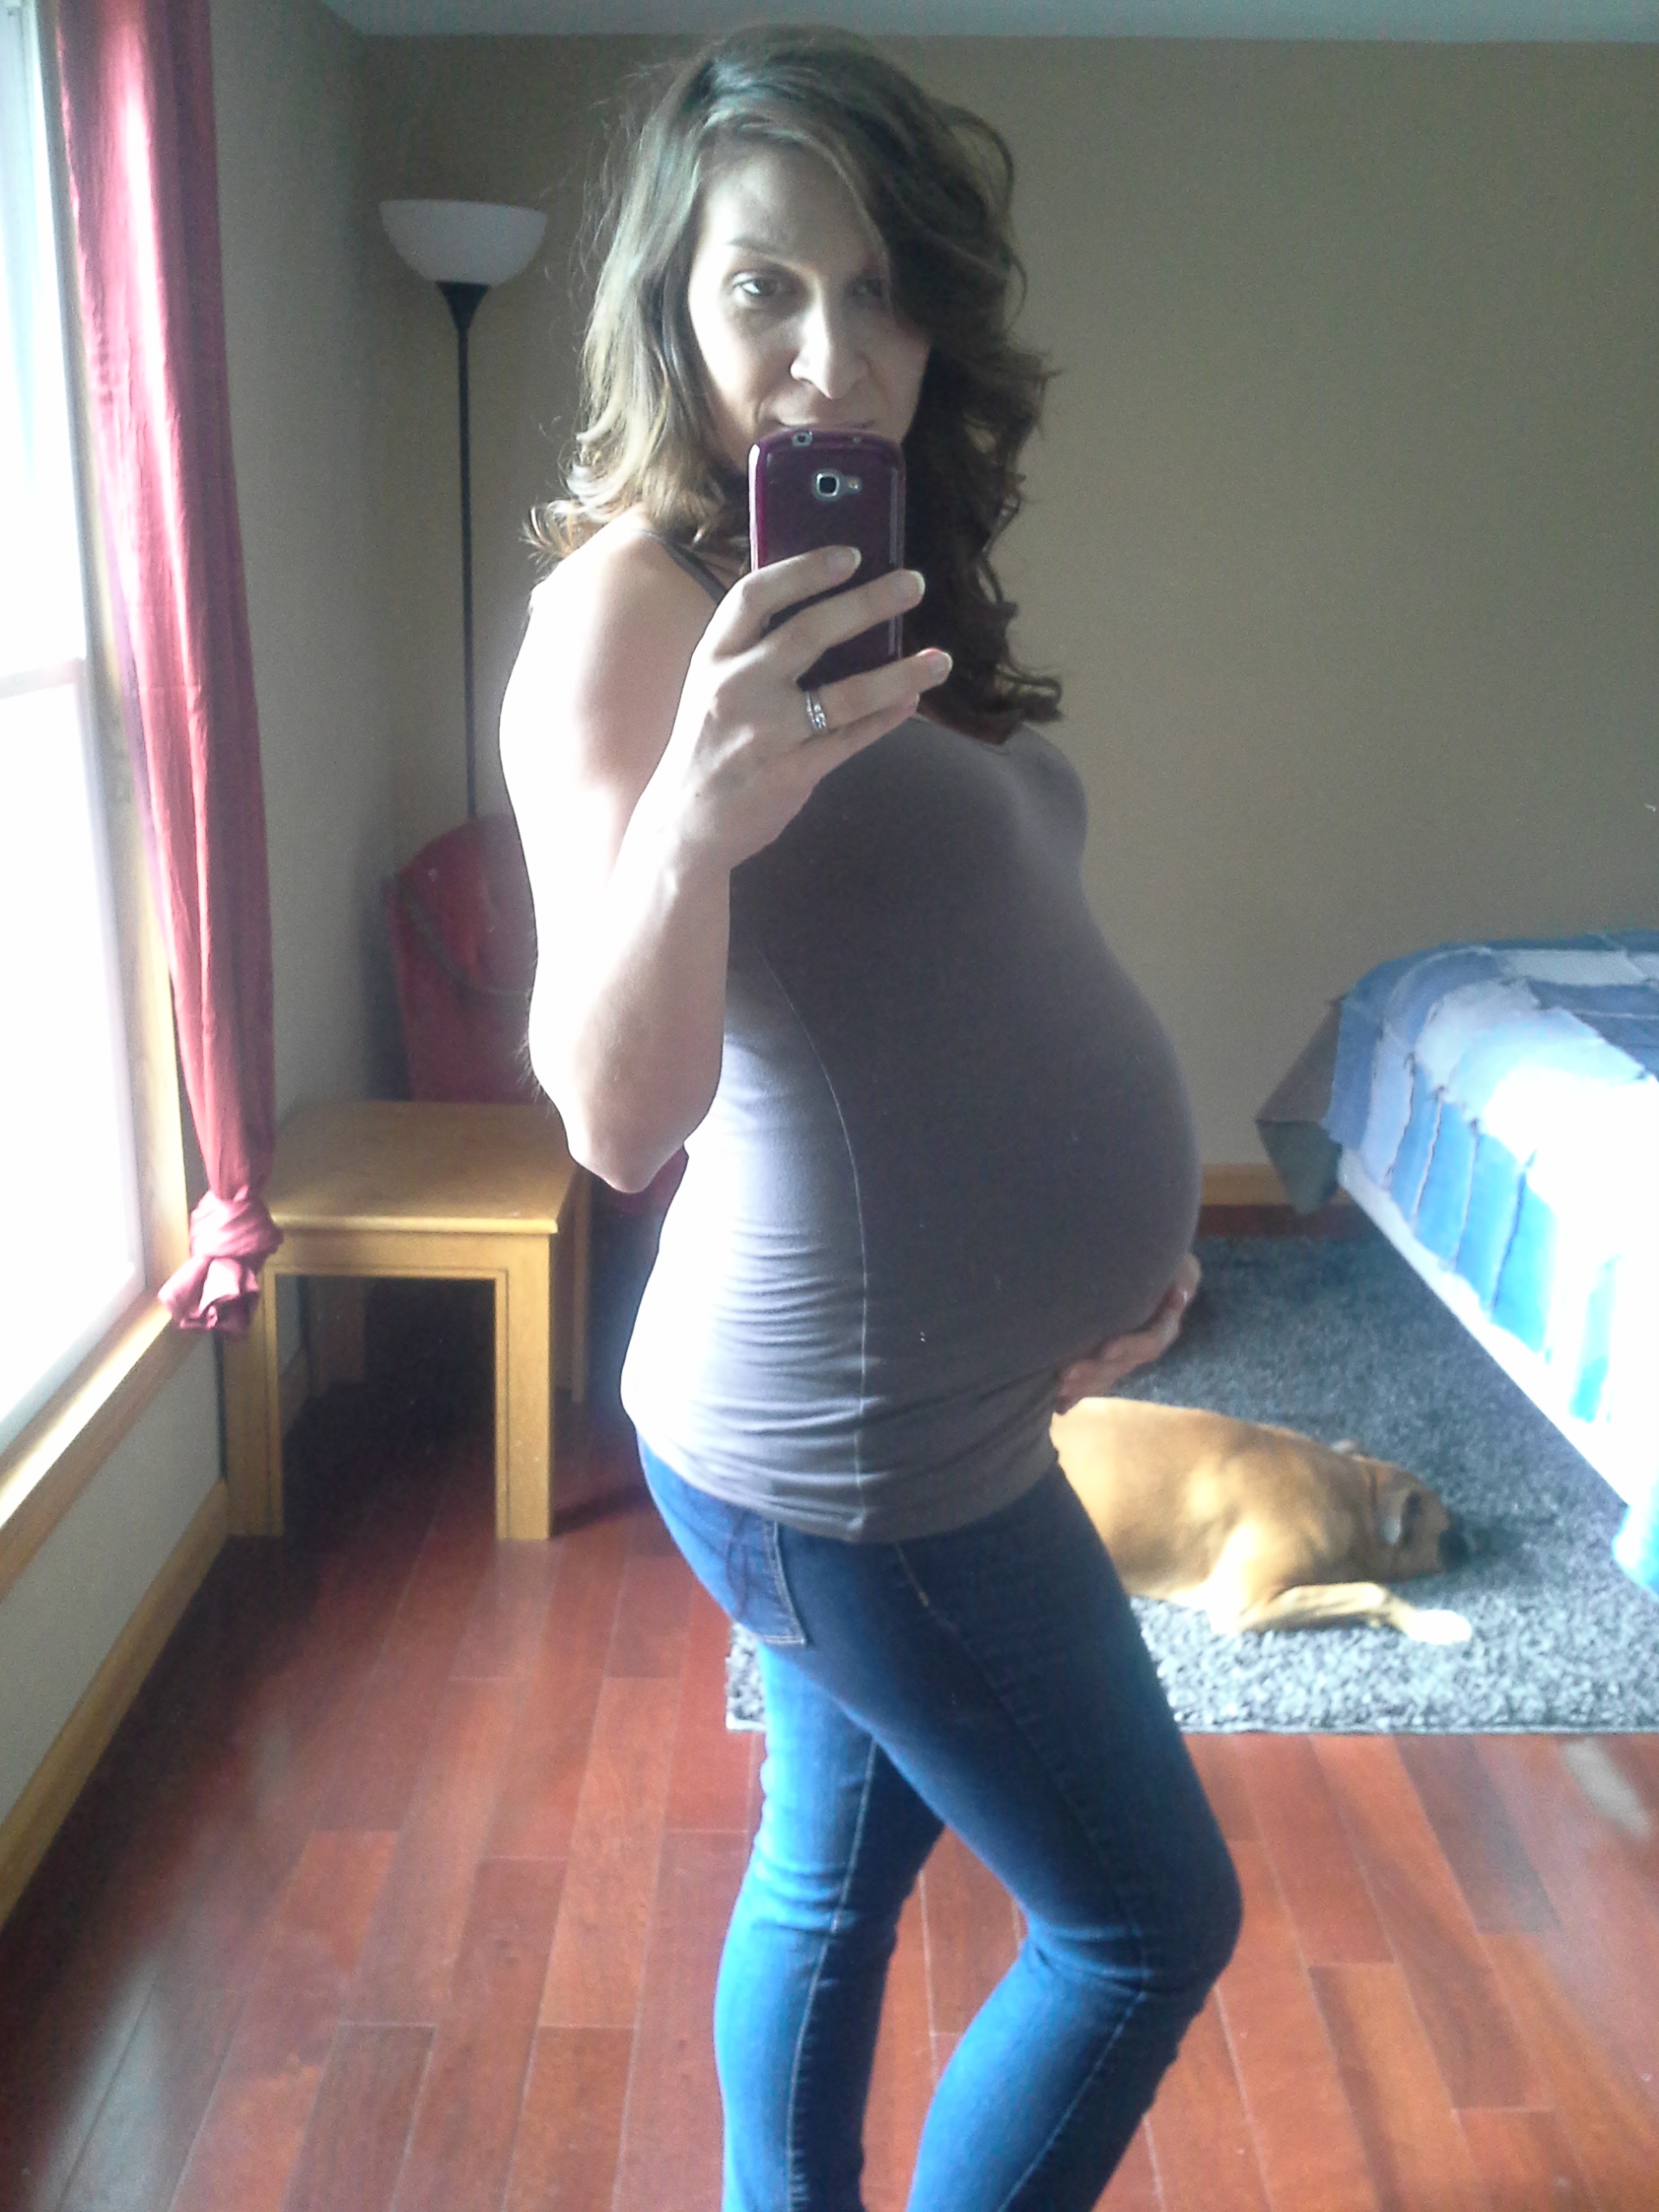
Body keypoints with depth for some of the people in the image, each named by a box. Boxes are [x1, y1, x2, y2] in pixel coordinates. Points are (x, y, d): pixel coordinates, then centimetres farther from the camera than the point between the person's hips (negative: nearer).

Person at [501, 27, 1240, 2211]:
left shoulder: (885, 591, 9)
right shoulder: (632, 602, -17)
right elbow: (618, 1119, -26)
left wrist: (1117, 1222, 6)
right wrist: (690, 818, -43)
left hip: (910, 1406, 8)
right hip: (846, 1450, -8)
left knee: (836, 1871, 22)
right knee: (1149, 1922, 10)